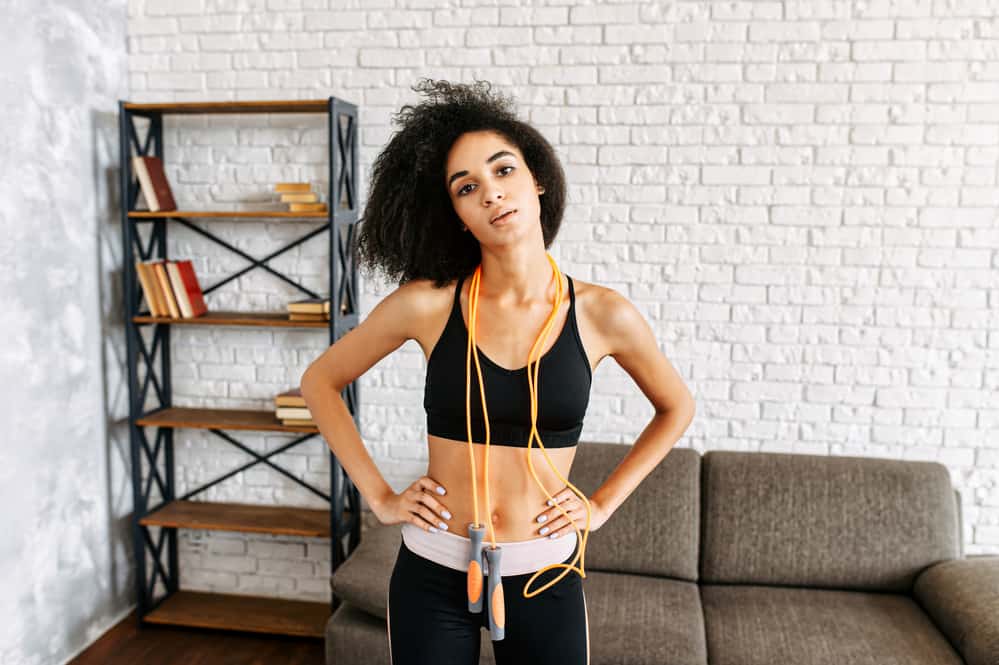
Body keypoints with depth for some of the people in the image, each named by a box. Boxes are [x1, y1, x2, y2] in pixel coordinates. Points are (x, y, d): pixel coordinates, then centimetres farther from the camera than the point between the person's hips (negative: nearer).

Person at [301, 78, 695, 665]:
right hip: (432, 574, 0)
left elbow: (677, 408, 8)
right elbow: (320, 381, 3)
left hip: (545, 578, 0)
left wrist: (602, 503, 1)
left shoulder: (602, 314, -10)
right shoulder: (427, 303, -11)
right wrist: (378, 496, -2)